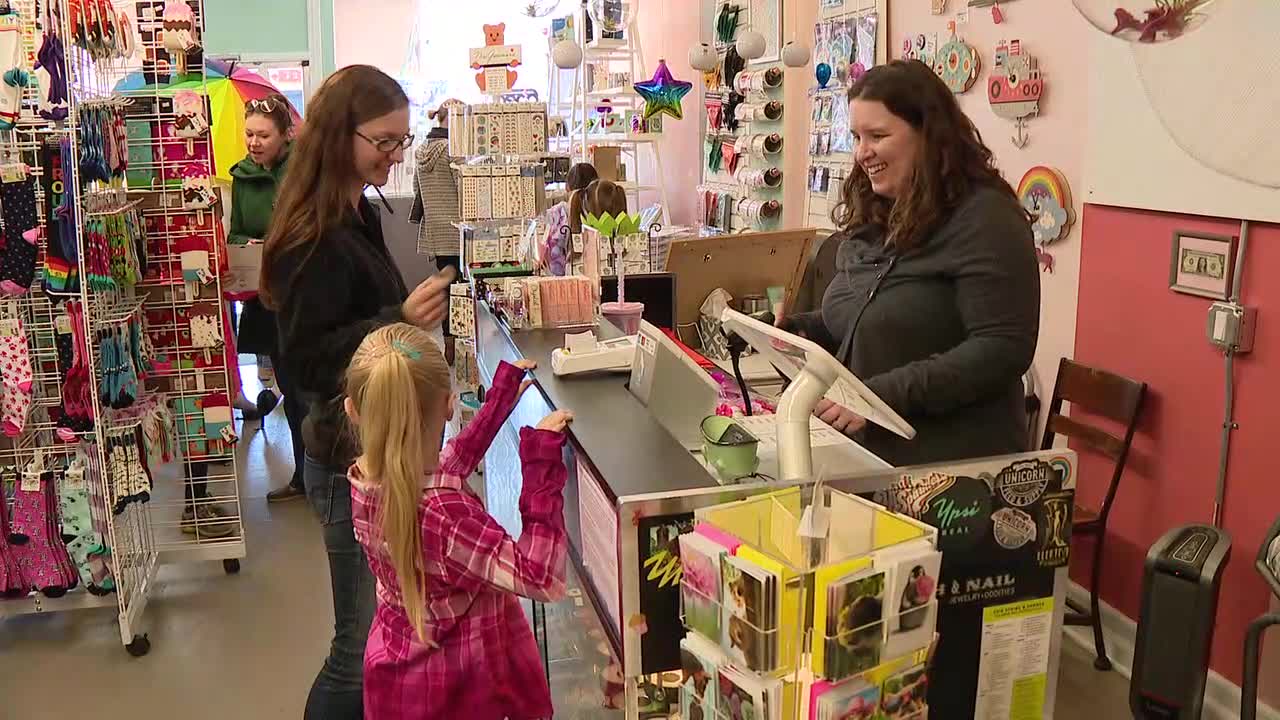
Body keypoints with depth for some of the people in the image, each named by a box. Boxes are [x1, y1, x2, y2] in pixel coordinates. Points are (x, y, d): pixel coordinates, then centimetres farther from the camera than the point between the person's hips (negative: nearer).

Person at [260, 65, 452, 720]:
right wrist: (400, 320, -30)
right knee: (365, 647, 1)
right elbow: (304, 362, -21)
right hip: (353, 463, -9)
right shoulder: (315, 241, -20)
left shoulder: (358, 217, 8)